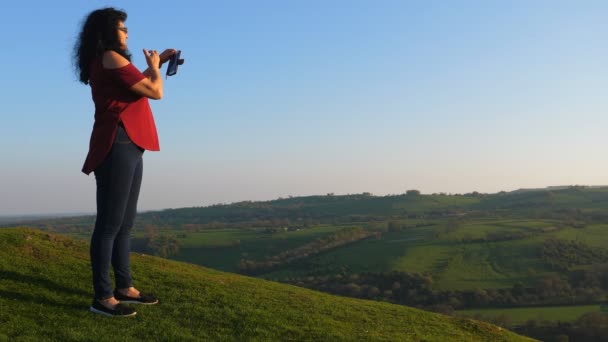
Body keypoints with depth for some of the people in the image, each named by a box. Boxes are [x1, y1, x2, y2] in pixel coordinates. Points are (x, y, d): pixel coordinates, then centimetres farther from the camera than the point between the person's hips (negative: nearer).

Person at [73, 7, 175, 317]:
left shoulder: (104, 62, 22)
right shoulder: (110, 58, -9)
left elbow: (137, 84, 34)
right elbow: (154, 91, -10)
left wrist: (157, 64, 33)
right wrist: (154, 66, 9)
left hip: (127, 147, 10)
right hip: (117, 146, -10)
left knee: (124, 223, 10)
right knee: (110, 223, -9)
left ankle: (124, 288, 16)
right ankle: (102, 298, -6)